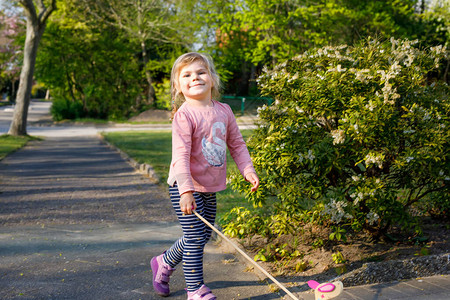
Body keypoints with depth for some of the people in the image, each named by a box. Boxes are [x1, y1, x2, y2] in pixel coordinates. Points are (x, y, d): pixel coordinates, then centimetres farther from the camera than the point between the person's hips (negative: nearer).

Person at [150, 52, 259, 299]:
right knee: (195, 237, -4)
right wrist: (186, 190, -32)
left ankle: (164, 263, 40)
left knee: (203, 236, 18)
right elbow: (181, 155, -25)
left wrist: (248, 171, 1)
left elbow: (237, 144, 12)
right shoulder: (184, 115, -17)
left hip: (210, 187, 7)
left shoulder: (223, 111, 3)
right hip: (186, 187, -7)